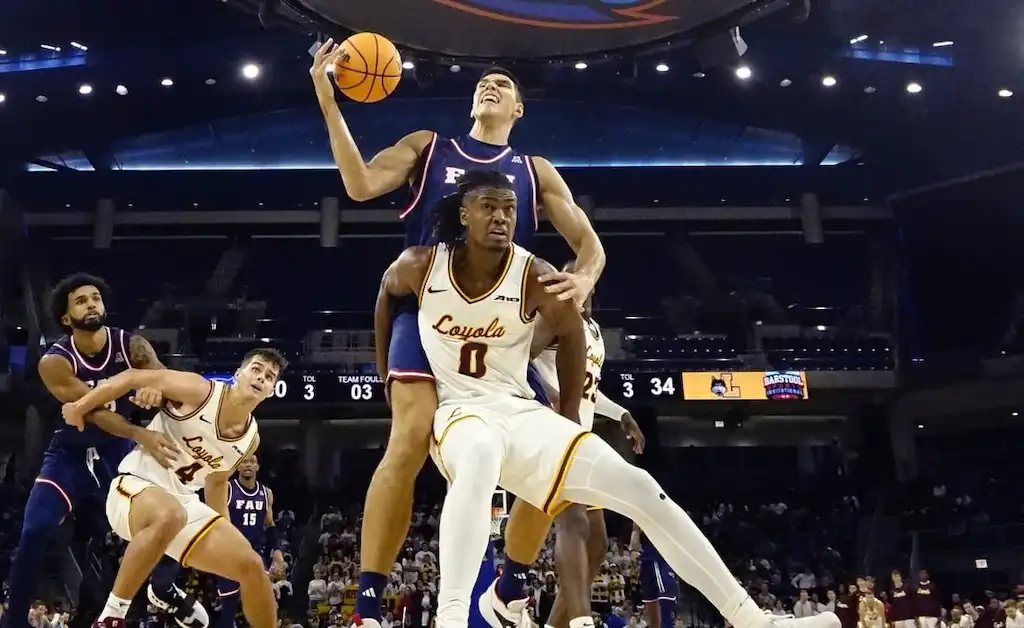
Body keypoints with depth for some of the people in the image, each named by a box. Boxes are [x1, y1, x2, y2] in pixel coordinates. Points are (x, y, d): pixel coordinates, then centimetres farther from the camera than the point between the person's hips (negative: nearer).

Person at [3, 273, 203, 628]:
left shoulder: (131, 346, -13)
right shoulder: (54, 362, -20)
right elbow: (91, 410, -33)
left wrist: (156, 388, -48)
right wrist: (140, 435, -49)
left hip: (118, 450, 2)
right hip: (70, 453, -2)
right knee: (34, 533, -19)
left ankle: (165, 590, 26)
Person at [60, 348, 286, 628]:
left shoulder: (251, 437, 4)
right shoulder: (200, 391, -15)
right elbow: (133, 377, -9)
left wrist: (224, 533, 20)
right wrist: (80, 407, -7)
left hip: (183, 501, 7)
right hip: (135, 486, -7)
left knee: (252, 566, -3)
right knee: (170, 515, -42)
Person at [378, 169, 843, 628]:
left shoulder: (534, 276, -10)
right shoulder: (420, 266, -10)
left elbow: (571, 333, 7)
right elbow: (387, 293, 14)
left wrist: (568, 418, 10)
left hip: (523, 413, 3)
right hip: (462, 412, -2)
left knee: (639, 489, -9)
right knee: (479, 462, -44)